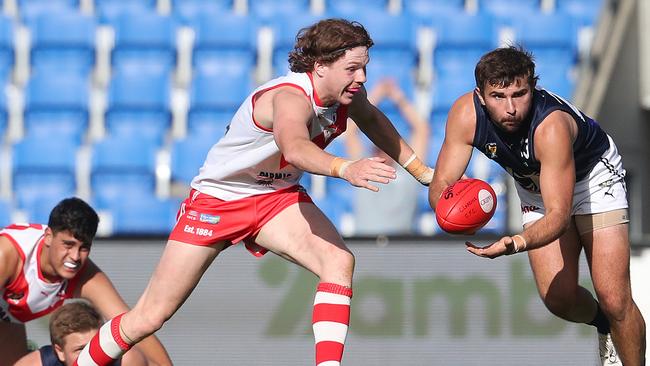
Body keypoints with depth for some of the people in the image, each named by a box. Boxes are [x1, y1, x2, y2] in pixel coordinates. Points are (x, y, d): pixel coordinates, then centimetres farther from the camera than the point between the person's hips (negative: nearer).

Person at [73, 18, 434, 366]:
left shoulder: (348, 94, -9)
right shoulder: (291, 98, -34)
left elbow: (371, 118, 18)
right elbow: (294, 146, -59)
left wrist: (421, 170, 21)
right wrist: (345, 168, -77)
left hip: (277, 197, 7)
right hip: (217, 199, -6)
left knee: (339, 260, -24)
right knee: (148, 318, -3)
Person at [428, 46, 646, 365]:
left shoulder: (551, 127, -41)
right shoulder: (466, 114, -29)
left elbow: (559, 215, -43)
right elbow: (440, 185, -22)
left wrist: (516, 243, -61)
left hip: (594, 176, -4)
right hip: (535, 187, 4)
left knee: (614, 301, -14)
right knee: (559, 299, -3)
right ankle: (604, 327, 30)